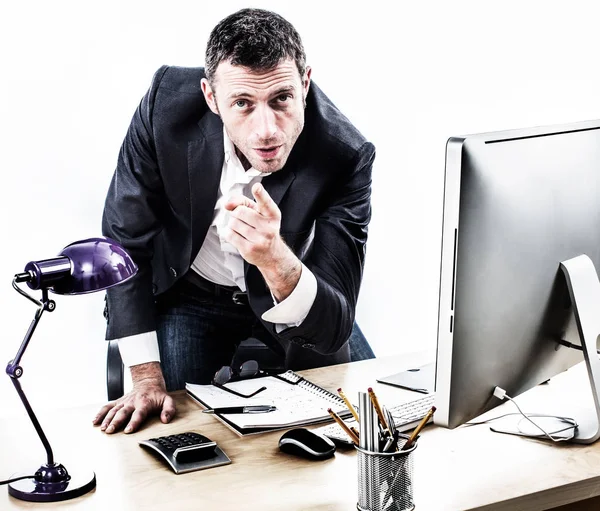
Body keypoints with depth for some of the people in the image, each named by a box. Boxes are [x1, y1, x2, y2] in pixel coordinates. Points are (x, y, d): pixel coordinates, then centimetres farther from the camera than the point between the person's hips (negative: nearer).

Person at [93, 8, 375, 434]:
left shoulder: (346, 155, -33)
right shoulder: (168, 101, -29)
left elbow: (334, 330, -34)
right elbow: (124, 239, -16)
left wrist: (276, 259, -56)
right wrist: (146, 375, -22)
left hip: (295, 291, 1)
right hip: (185, 294, 0)